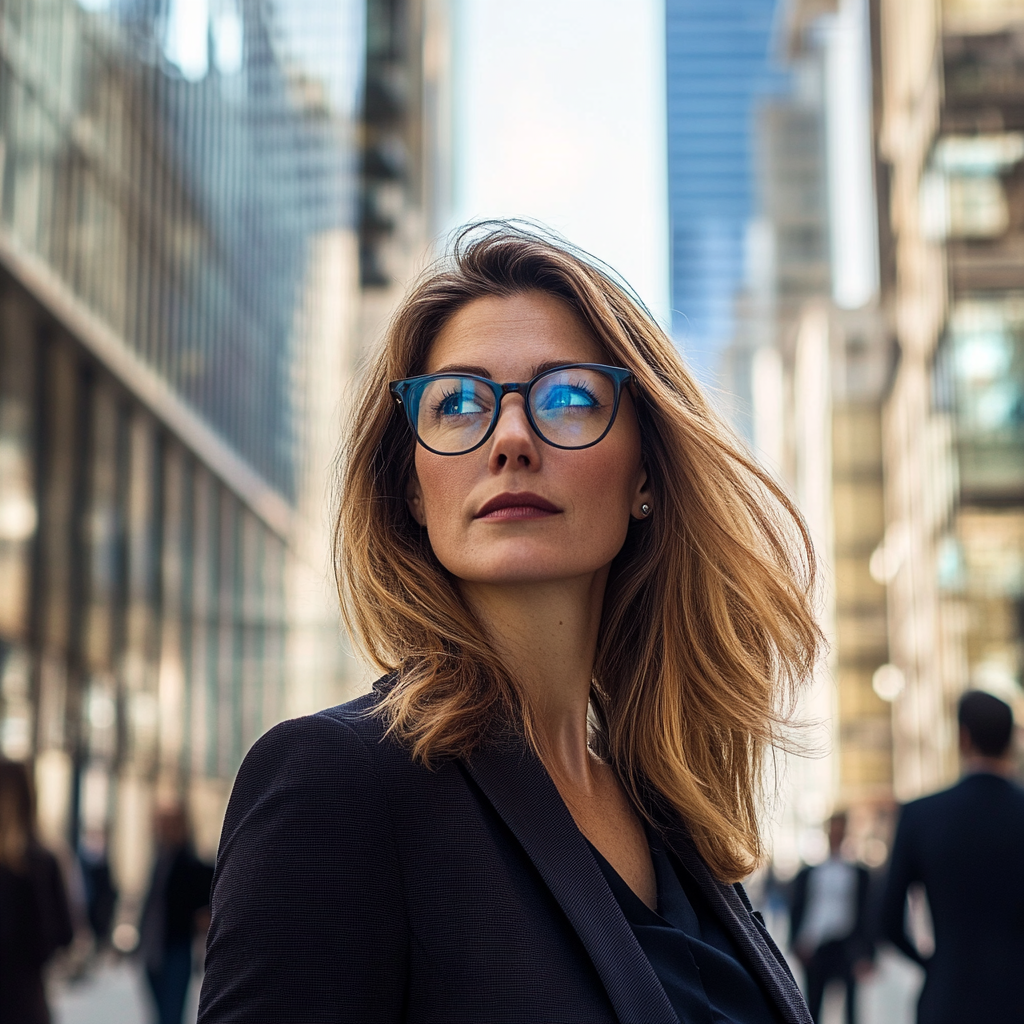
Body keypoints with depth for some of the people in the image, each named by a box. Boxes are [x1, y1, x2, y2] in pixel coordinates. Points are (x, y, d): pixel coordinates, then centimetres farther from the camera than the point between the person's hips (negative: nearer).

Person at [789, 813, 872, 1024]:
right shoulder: (807, 874, 11)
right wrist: (798, 943, -6)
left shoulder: (859, 874, 10)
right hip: (814, 949, 1)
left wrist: (864, 954, -1)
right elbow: (796, 911, 8)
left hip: (846, 949, -1)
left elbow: (865, 914, 6)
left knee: (849, 1005, -4)